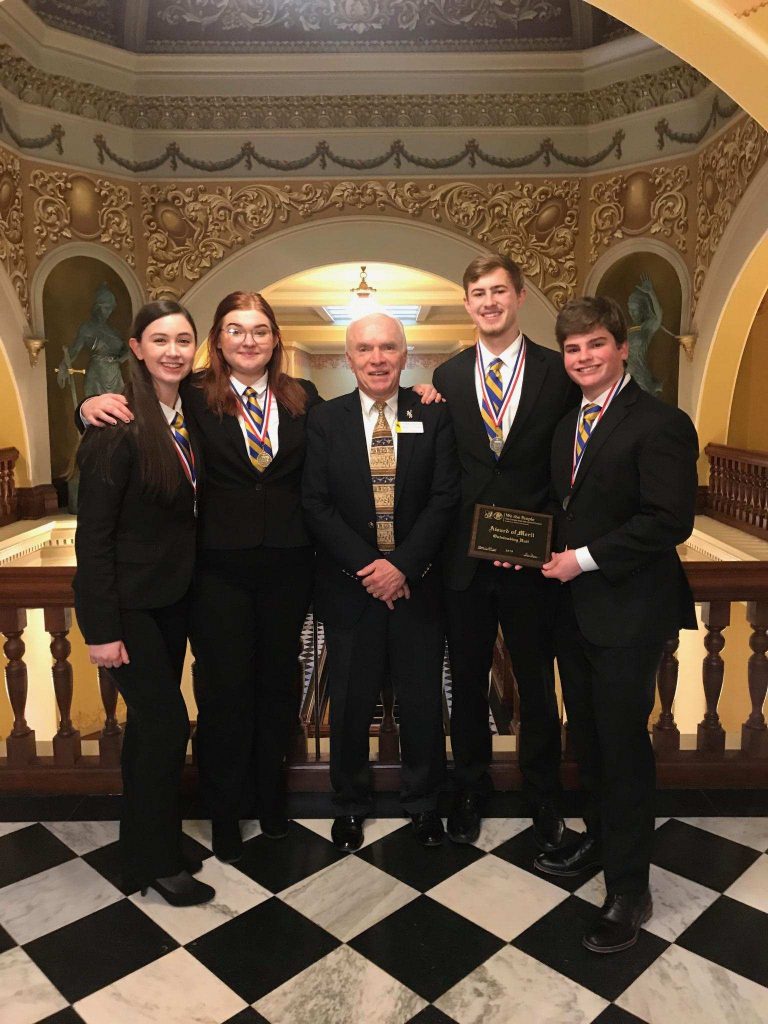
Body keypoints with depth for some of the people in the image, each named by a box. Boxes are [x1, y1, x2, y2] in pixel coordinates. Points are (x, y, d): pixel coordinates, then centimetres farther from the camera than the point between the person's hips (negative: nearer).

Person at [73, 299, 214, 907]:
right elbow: (93, 533, -18)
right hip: (129, 602, -7)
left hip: (174, 595, 7)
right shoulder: (119, 428, -18)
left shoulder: (188, 415, 4)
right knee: (167, 722, -3)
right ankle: (155, 862, 19)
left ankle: (142, 847, 36)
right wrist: (102, 628, -18)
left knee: (151, 720, 17)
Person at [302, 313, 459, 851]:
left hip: (417, 583, 0)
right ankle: (350, 804, 34)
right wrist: (365, 566, -14)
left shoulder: (433, 417, 1)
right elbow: (317, 504, -5)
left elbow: (445, 498, -6)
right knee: (351, 702, 12)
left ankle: (424, 802, 34)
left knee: (423, 700, 11)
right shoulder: (325, 420, 1)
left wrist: (402, 565, -15)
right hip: (350, 585, 0)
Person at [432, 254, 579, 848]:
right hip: (465, 558, 2)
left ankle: (544, 797, 35)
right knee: (467, 680, 15)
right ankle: (470, 789, 37)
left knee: (537, 683, 12)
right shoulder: (447, 378, 4)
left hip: (532, 558, -2)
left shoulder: (560, 372, -2)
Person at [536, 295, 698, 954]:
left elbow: (670, 521, -21)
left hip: (628, 610, -8)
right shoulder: (568, 426, 13)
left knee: (623, 742, 2)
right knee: (588, 734, 19)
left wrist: (586, 559, -20)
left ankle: (628, 890, 18)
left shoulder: (660, 424, -14)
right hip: (575, 605, 8)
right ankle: (600, 838, 40)